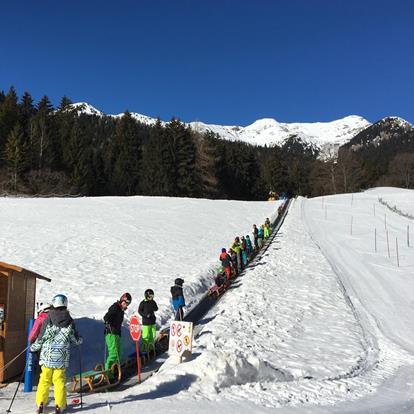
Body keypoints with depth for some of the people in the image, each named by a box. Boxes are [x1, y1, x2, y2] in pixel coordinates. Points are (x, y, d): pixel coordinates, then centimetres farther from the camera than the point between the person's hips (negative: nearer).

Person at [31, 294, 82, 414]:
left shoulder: (48, 320, -7)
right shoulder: (69, 321, -3)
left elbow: (41, 338, -4)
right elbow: (76, 339, 4)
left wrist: (33, 347, 15)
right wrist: (80, 340, 27)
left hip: (47, 355, 0)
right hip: (62, 357, 0)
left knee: (44, 379, 12)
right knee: (59, 381, 9)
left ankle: (40, 404, 15)